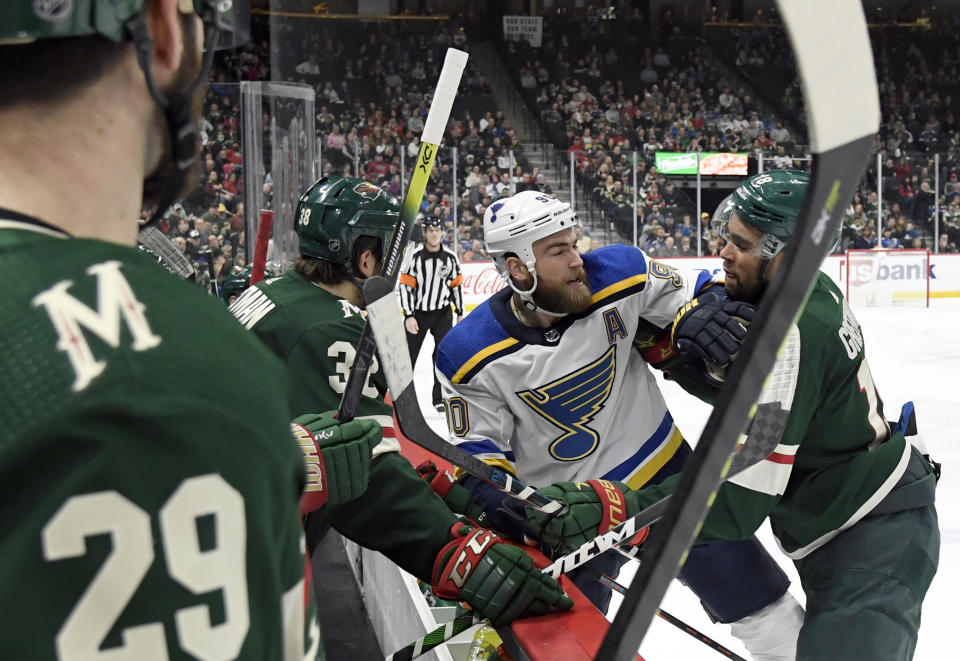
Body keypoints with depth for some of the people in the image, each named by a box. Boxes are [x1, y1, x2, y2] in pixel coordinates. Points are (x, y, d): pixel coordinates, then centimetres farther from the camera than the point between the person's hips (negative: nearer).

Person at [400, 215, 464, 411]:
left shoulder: (450, 258, -1)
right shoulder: (415, 258, -9)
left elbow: (456, 285, 9)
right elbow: (405, 286, -10)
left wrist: (460, 313, 13)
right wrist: (409, 316, -16)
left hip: (442, 314, 1)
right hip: (418, 313, -1)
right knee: (409, 354, 6)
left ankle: (439, 398, 2)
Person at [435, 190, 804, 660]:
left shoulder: (620, 275, -16)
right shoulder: (472, 356, -18)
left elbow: (695, 295, -4)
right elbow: (476, 443, -8)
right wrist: (490, 492, -27)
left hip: (660, 470, 2)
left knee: (753, 595, 9)